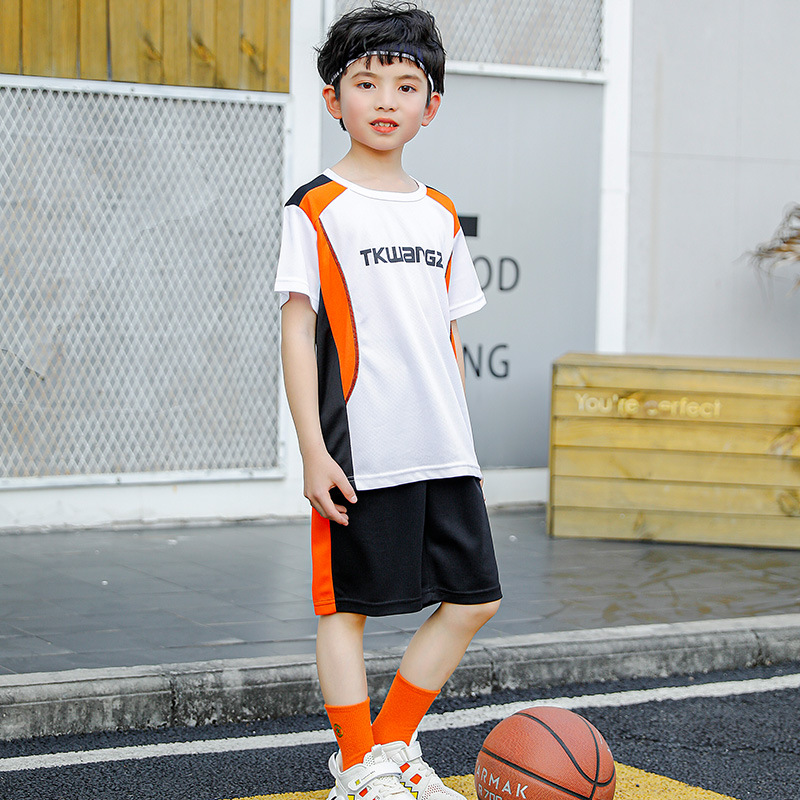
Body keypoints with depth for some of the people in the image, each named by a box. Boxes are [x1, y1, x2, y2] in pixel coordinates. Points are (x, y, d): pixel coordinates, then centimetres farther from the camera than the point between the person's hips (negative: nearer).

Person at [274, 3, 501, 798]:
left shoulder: (440, 215, 14)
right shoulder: (317, 209, -3)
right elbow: (297, 331, -7)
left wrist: (461, 439, 16)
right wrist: (313, 449, -13)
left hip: (443, 454, 6)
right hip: (359, 454, -6)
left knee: (472, 600, 7)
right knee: (346, 608, 0)